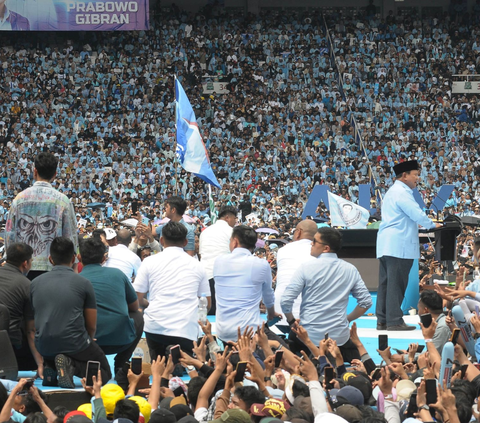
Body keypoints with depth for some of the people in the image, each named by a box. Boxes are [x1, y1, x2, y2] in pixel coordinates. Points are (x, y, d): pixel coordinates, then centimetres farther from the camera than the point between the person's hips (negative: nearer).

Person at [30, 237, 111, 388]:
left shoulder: (35, 283, 8)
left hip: (43, 347, 5)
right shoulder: (83, 283, -2)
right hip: (75, 344, -4)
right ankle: (72, 365, -12)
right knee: (105, 374, 16)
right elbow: (91, 326, 2)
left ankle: (50, 367, 4)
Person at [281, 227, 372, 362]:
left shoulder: (306, 268, -7)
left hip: (309, 335, -2)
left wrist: (292, 321, 8)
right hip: (339, 336, 2)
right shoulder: (350, 270, 4)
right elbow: (366, 302, 8)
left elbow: (286, 301, -10)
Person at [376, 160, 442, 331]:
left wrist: (415, 223, 28)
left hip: (386, 245, 10)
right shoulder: (402, 192, -12)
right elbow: (417, 214, -17)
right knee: (396, 283, -8)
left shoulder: (393, 191, 22)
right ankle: (394, 321, -8)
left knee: (386, 283, 9)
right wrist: (432, 225, -3)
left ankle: (383, 321, 11)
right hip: (399, 245, -10)